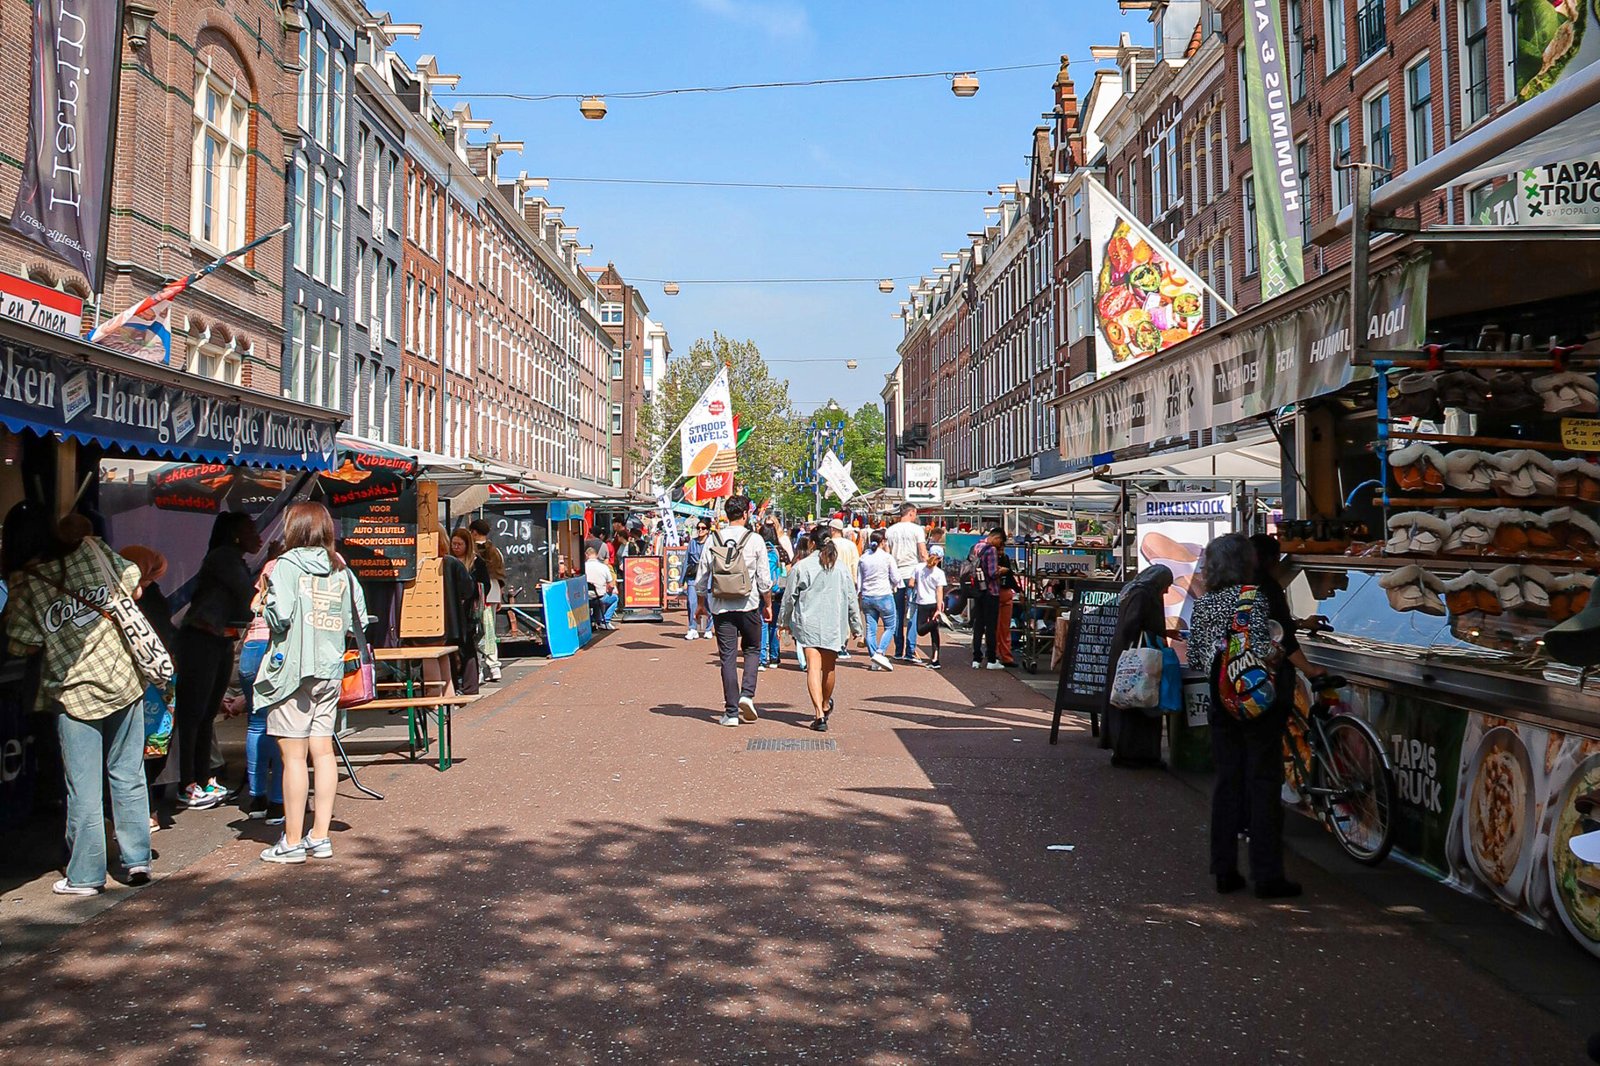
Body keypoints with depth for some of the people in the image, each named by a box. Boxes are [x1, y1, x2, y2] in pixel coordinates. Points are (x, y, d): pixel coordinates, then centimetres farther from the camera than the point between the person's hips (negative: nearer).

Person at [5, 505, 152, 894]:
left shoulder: (24, 582, -7)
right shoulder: (92, 549, -2)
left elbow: (24, 646, -5)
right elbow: (133, 588, 7)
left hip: (73, 691, -2)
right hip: (123, 679, 2)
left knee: (83, 788, 6)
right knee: (128, 775, 12)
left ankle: (85, 875, 14)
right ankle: (137, 860, 16)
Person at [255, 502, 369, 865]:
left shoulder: (287, 565, -7)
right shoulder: (342, 570, 7)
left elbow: (279, 615, -18)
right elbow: (359, 621, 4)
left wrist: (265, 603, 3)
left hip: (292, 668, -5)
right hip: (330, 670, 5)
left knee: (294, 755, -1)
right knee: (323, 750, 9)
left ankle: (292, 842, 5)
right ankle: (320, 837, 14)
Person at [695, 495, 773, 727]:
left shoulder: (713, 540, 2)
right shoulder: (755, 540, -4)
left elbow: (703, 576, 5)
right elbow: (764, 579, -2)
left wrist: (702, 603, 18)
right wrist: (768, 604, 10)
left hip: (720, 606, 2)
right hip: (748, 605, -2)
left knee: (727, 656, 5)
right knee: (752, 649, 17)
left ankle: (731, 712, 4)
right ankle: (747, 693, -4)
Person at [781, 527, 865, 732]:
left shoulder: (801, 566, -3)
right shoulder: (841, 567, 4)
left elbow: (789, 597, 3)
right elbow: (851, 598, 7)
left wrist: (786, 621, 17)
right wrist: (855, 626, 16)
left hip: (808, 623, -3)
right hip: (833, 624, 3)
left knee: (813, 667, -9)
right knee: (828, 668, 19)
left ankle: (819, 714, -22)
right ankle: (826, 706, 41)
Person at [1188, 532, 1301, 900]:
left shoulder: (1203, 603, 5)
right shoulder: (1250, 595, -13)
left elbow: (1194, 658, 6)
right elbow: (1260, 648, -22)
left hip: (1222, 700, 6)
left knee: (1227, 781, 11)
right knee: (1264, 784, 1)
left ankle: (1225, 871, 16)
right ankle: (1267, 875, 5)